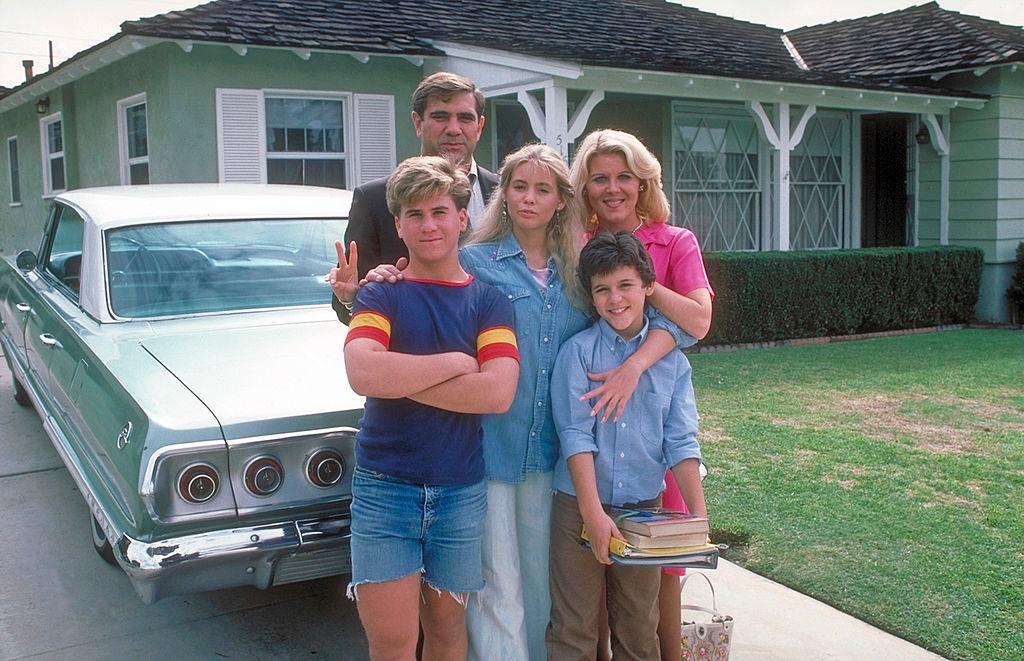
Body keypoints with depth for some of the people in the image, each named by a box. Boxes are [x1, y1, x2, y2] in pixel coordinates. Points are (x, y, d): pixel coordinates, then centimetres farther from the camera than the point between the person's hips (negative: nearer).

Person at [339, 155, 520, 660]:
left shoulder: (488, 302, 3)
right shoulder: (380, 296, 0)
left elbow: (498, 392, -14)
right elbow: (363, 373, -20)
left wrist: (399, 378, -15)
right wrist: (456, 362, -15)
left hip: (461, 490, 2)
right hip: (384, 487, -1)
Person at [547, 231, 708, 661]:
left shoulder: (673, 361, 3)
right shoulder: (578, 351, -6)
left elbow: (681, 442, -1)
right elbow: (576, 435, -12)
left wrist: (698, 513, -12)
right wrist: (593, 513, -20)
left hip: (645, 510, 3)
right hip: (579, 507, -2)